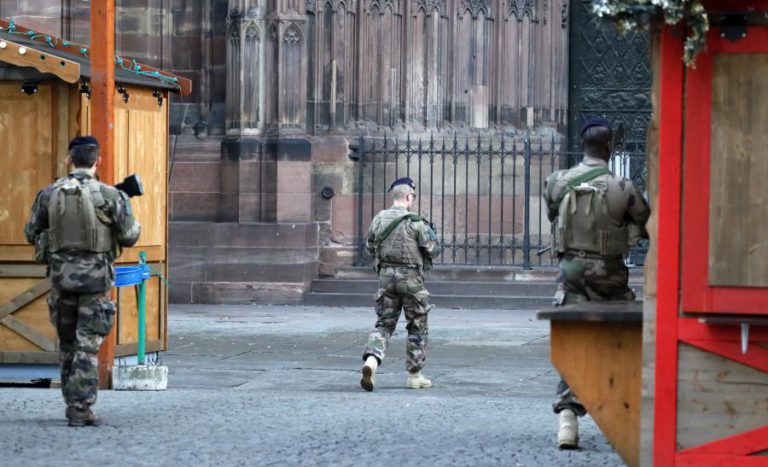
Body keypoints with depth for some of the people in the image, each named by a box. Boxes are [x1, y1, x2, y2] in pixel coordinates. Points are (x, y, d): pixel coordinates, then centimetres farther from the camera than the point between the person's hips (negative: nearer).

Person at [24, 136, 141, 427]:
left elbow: (32, 234, 9)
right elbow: (130, 237, -3)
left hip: (61, 275, 3)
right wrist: (124, 205, 14)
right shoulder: (109, 195, -9)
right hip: (95, 277, -3)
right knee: (87, 346, -1)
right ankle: (80, 409, -5)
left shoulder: (49, 194, 0)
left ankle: (72, 404, 20)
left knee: (67, 344, 15)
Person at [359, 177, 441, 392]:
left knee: (384, 323, 8)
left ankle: (371, 360, -18)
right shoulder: (415, 222, -12)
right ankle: (414, 375, 14)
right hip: (411, 277, -4)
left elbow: (370, 248, 12)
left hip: (386, 275, 4)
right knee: (417, 327, 10)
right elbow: (433, 249, -10)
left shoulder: (379, 219, 3)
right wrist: (429, 232, 9)